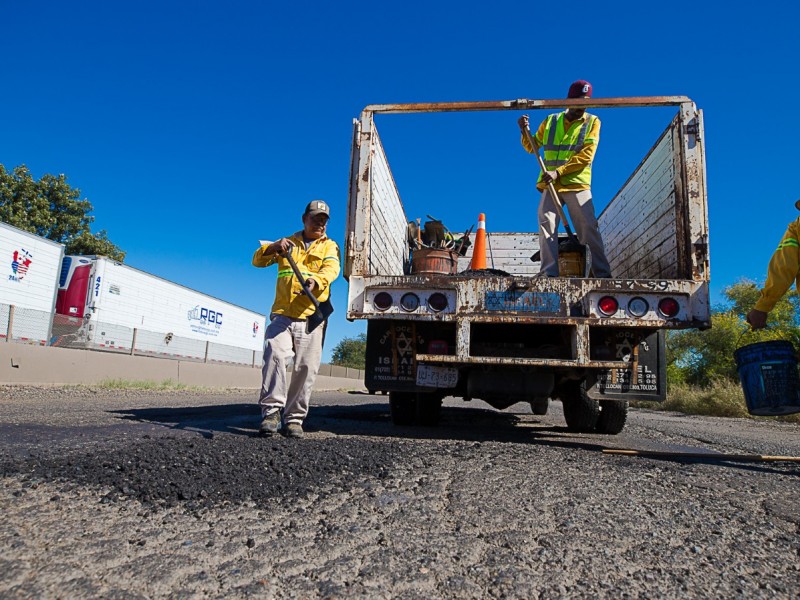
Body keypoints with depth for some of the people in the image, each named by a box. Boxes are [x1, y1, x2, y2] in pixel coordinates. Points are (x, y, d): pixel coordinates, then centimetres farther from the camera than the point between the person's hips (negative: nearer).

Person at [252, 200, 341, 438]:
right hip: (282, 315, 1)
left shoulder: (329, 247, 15)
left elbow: (331, 268, -7)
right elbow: (258, 260, 12)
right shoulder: (288, 243, 22)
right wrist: (274, 247, -10)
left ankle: (294, 419, 6)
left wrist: (315, 280, -31)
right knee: (275, 355, -19)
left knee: (306, 368, -4)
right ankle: (271, 412, -15)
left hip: (311, 318, -1)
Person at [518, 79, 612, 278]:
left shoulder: (592, 122, 8)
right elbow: (532, 147, 21)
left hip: (578, 185, -2)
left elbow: (586, 155, -5)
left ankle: (603, 273, -3)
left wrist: (558, 171, -16)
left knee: (589, 230, -6)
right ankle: (549, 274, -11)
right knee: (547, 227, -10)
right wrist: (524, 131, 1)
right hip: (550, 185, 2)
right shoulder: (551, 121, 15)